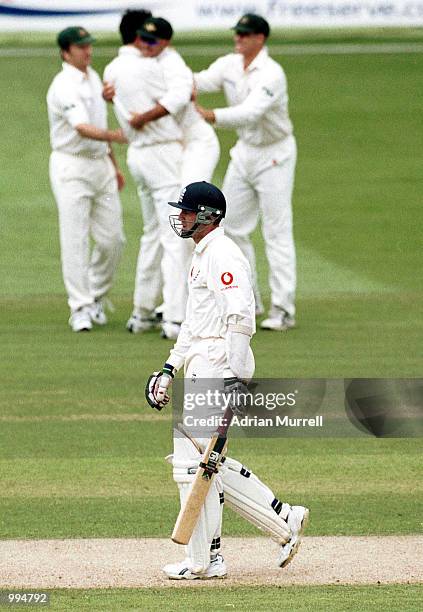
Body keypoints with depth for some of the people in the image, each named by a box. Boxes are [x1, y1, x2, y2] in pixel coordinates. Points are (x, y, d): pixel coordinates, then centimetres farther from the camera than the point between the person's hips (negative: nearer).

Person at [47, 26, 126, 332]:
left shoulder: (93, 78, 12)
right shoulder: (64, 87, -16)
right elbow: (82, 128, -30)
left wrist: (114, 164, 23)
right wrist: (115, 135, -45)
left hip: (100, 165, 8)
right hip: (71, 167, -8)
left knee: (112, 238, 5)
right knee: (75, 239, -7)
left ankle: (96, 298, 22)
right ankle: (81, 309, -4)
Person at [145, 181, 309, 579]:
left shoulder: (221, 254, -13)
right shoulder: (202, 255, 20)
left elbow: (240, 317, -22)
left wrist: (235, 374, -27)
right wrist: (170, 367, 23)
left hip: (219, 368, -11)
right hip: (201, 367, 11)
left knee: (193, 460, -8)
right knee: (207, 460, 13)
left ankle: (204, 560, -2)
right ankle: (283, 520, 16)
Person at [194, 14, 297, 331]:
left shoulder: (271, 74, -23)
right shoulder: (229, 65, 1)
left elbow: (251, 112, -36)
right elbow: (197, 82, -10)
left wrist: (212, 116, -48)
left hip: (274, 155, -8)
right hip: (244, 152, 8)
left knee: (277, 233, -7)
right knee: (232, 227, 10)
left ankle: (283, 310, -6)